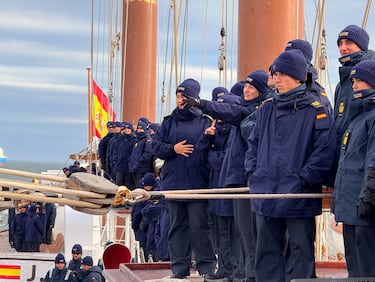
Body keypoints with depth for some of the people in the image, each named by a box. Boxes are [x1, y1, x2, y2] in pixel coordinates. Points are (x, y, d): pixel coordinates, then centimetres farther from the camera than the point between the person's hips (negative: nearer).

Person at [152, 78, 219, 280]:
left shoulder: (205, 122, 4)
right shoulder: (169, 122, 11)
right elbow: (156, 147, 8)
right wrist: (173, 149, -8)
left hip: (198, 184, -3)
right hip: (173, 183, 3)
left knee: (199, 225, -4)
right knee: (178, 225, 8)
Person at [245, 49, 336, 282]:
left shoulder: (315, 109, -7)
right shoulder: (268, 108, 12)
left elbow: (325, 149, -13)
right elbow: (253, 142, 20)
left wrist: (304, 179, -16)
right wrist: (253, 171, 7)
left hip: (300, 196, -6)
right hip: (266, 195, 6)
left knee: (302, 252, 2)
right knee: (267, 251, 11)